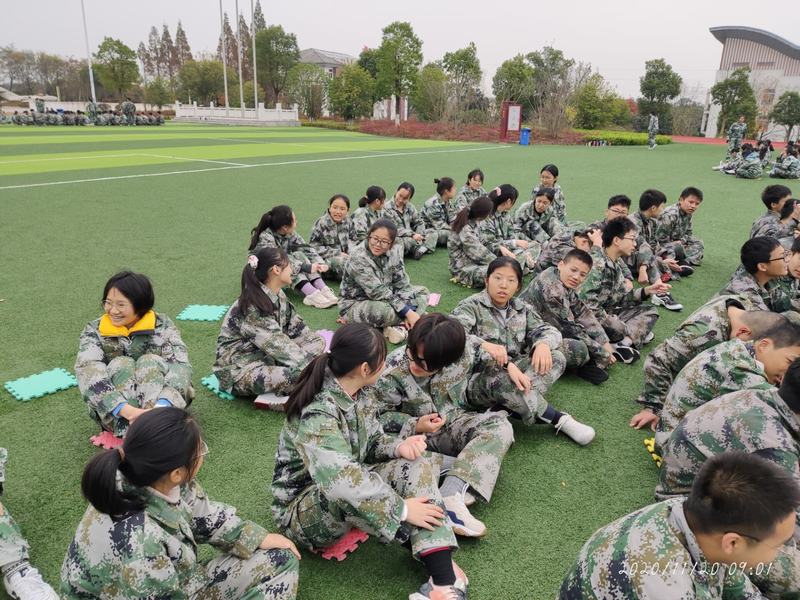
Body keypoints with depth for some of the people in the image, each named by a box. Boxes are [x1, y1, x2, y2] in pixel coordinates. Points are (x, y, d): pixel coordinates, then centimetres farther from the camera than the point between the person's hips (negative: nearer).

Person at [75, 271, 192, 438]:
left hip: (159, 400, 0)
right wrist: (127, 410, -38)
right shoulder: (94, 331, -4)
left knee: (150, 361, -24)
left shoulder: (162, 325, -5)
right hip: (113, 414, 1)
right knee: (120, 365, -23)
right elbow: (88, 373, -21)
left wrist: (162, 406, -39)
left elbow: (181, 365, -19)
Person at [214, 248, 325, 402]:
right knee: (300, 375, -33)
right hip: (239, 370, -9)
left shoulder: (278, 296, 0)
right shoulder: (252, 308, -26)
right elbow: (279, 346, -27)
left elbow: (297, 328, 3)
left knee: (318, 342, 2)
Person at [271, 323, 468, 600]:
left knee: (415, 467, -17)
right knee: (349, 491, -40)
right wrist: (402, 509, -33)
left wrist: (399, 446, -17)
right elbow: (340, 481, -41)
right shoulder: (317, 413, -32)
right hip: (302, 509, -7)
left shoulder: (357, 395, -6)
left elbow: (372, 442, 6)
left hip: (341, 492, 7)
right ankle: (436, 553, -24)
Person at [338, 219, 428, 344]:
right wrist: (408, 312, -31)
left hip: (383, 301, 7)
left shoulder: (393, 254, -6)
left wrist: (409, 312, -22)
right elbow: (377, 292, -31)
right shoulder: (358, 258, -26)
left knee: (422, 292, 1)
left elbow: (402, 284, -6)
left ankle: (400, 326, -19)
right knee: (386, 311, -37)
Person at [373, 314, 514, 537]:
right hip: (417, 434, -2)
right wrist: (414, 426, -27)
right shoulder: (392, 372, -24)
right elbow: (380, 415, -13)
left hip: (453, 421, 3)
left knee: (500, 426, -24)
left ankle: (452, 493, -41)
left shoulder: (462, 353, -19)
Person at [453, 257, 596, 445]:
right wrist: (486, 347, -42)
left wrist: (543, 344, -19)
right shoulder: (470, 306, -8)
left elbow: (549, 330, 6)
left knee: (556, 358, -14)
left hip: (512, 373, 6)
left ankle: (508, 406, -29)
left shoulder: (522, 309, 11)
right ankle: (558, 419, -21)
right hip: (476, 380, -5)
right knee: (501, 379, -38)